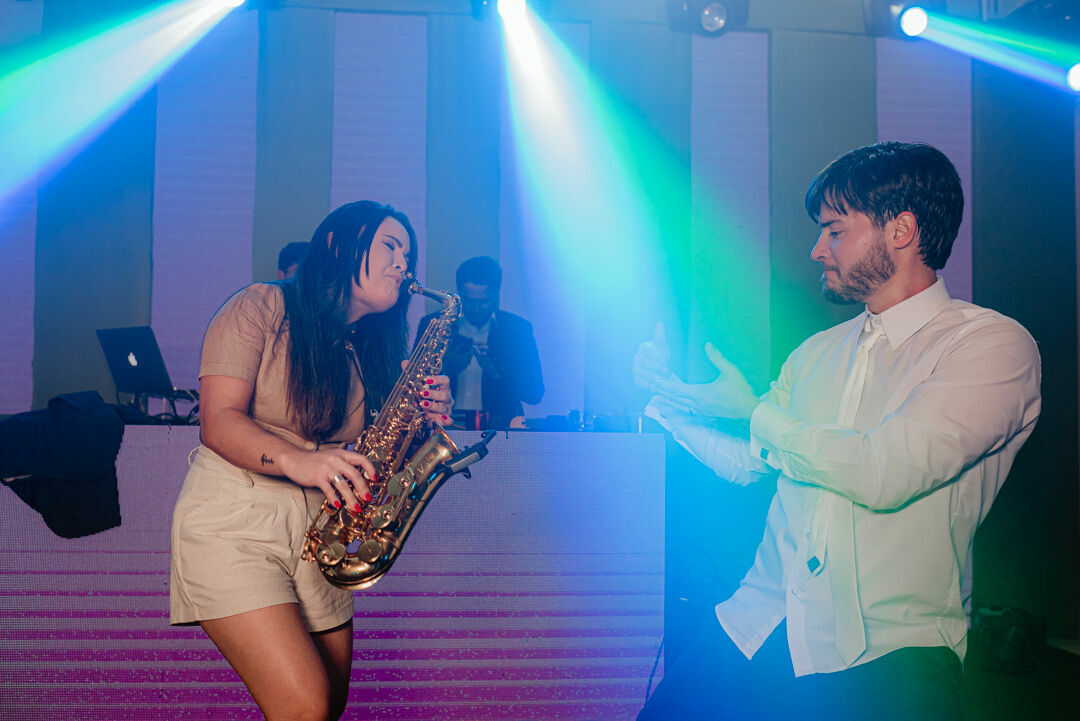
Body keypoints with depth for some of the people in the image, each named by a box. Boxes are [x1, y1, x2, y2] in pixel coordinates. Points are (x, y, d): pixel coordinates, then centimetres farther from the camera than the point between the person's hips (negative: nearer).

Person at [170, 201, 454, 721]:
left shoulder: (371, 352, 14)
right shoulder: (262, 307, -3)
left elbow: (373, 453, 11)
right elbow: (219, 421, -13)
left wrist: (421, 421, -8)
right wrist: (295, 459, -30)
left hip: (316, 533, 7)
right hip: (232, 521, -6)